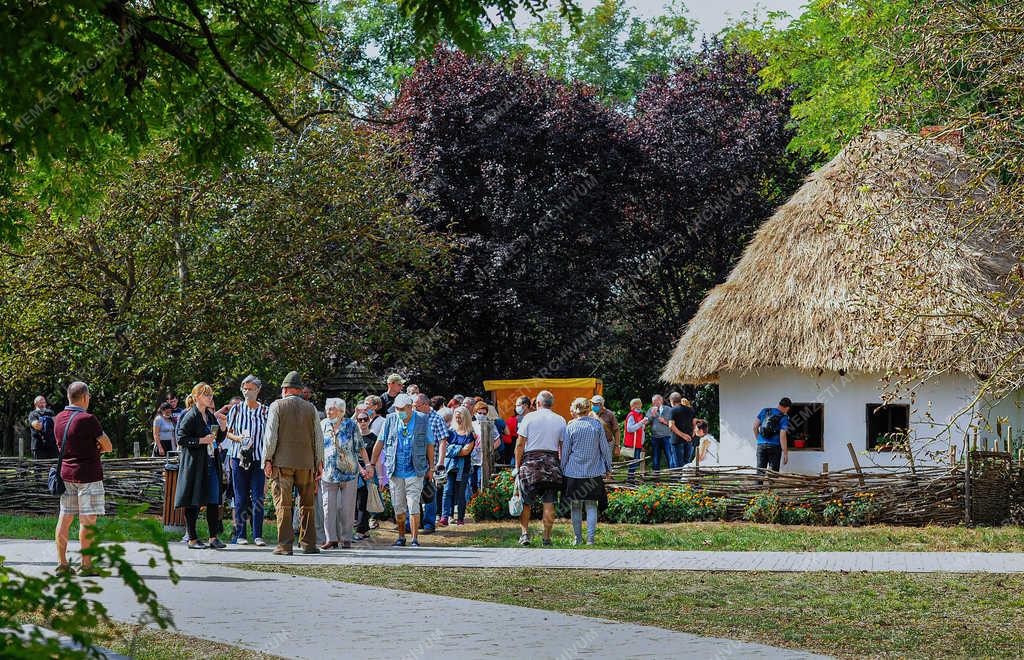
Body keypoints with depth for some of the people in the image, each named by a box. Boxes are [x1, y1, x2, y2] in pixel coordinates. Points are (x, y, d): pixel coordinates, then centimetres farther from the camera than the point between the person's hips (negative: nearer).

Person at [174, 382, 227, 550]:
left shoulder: (210, 416, 15)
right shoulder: (190, 417, -8)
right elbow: (181, 439, -14)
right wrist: (201, 441, -19)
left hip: (211, 463, 7)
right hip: (194, 465, -7)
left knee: (213, 501, 2)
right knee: (193, 502, -1)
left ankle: (214, 537, 5)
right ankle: (192, 538, 5)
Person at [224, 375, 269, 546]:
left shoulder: (265, 411, 6)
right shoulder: (236, 409, 7)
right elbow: (227, 432, 11)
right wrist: (238, 438, -10)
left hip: (258, 458, 0)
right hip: (239, 457, 0)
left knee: (258, 497, -5)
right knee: (240, 498, 1)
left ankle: (258, 535, -3)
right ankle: (240, 534, 7)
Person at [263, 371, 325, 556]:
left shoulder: (277, 406, 0)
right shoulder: (311, 408, 8)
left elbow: (271, 435, -5)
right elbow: (318, 437, 8)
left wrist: (267, 459, -1)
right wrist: (319, 462, 13)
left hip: (282, 462, -2)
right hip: (306, 463, 3)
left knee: (283, 504, -2)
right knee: (307, 504, 9)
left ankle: (285, 544, -7)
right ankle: (308, 544, 9)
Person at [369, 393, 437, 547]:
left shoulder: (423, 420, -1)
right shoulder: (390, 420, 3)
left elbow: (429, 445, 6)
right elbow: (380, 443, 6)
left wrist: (431, 468, 7)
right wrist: (372, 465, 2)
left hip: (415, 471, -2)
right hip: (395, 471, 2)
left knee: (413, 507, -8)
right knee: (398, 508, 8)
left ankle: (415, 539, -2)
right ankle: (401, 537, 22)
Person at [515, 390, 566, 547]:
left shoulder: (529, 417, -1)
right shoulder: (560, 420, 6)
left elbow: (520, 444, -3)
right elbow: (563, 447, 4)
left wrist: (517, 465, 3)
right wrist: (562, 466, 11)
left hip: (531, 461, -2)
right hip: (552, 462, 2)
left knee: (524, 501, 9)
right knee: (549, 503, 3)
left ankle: (525, 534, 2)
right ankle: (547, 538, 4)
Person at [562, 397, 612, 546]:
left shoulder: (570, 427, -4)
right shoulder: (597, 424, -1)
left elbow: (565, 451, -1)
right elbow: (605, 448, 3)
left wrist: (562, 469, 8)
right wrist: (608, 468, 12)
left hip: (574, 472, -1)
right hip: (594, 472, 1)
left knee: (576, 506, 9)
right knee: (591, 505, 5)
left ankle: (578, 538, 12)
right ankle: (590, 538, -3)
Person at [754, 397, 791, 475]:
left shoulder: (764, 411, 6)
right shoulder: (784, 418, -6)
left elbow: (755, 427, 7)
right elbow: (782, 436, -13)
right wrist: (785, 453, -10)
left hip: (761, 445, 3)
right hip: (774, 447, -3)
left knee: (760, 471, 6)